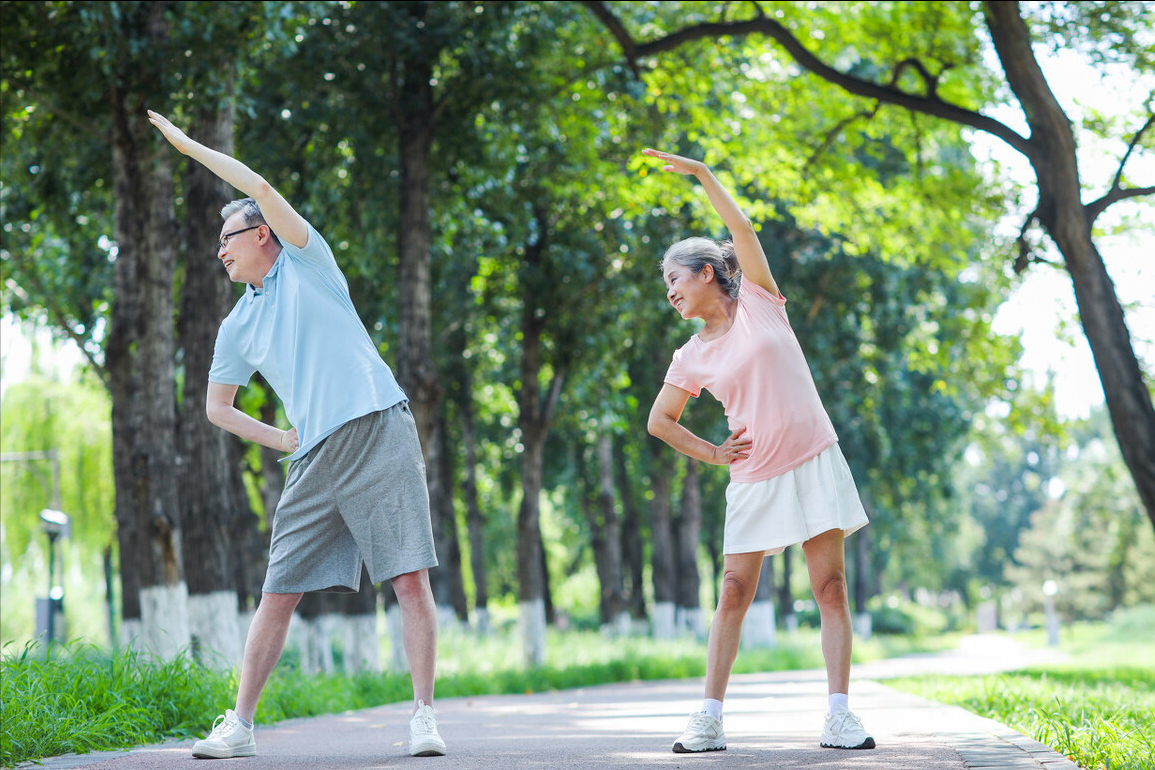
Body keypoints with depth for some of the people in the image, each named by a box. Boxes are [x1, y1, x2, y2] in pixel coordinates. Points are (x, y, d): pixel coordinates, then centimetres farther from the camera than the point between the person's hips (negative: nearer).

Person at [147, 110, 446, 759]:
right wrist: (283, 440, 13)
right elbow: (218, 407, 27)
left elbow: (261, 187, -7)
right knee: (279, 595, 1)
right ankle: (240, 725, 6)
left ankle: (424, 717, -6)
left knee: (412, 580, -10)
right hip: (315, 461, 5)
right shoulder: (238, 326, 19)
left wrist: (190, 146, 3)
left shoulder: (306, 263, 7)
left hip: (380, 434, -5)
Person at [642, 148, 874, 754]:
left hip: (813, 465, -2)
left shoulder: (759, 303, 3)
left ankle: (839, 713, -4)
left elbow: (743, 230, -8)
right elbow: (659, 421, 15)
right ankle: (710, 718, 0)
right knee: (734, 593, -3)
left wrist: (701, 173, -8)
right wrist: (713, 454, 6)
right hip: (754, 478, 2)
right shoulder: (692, 357, 7)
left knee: (830, 587, -5)